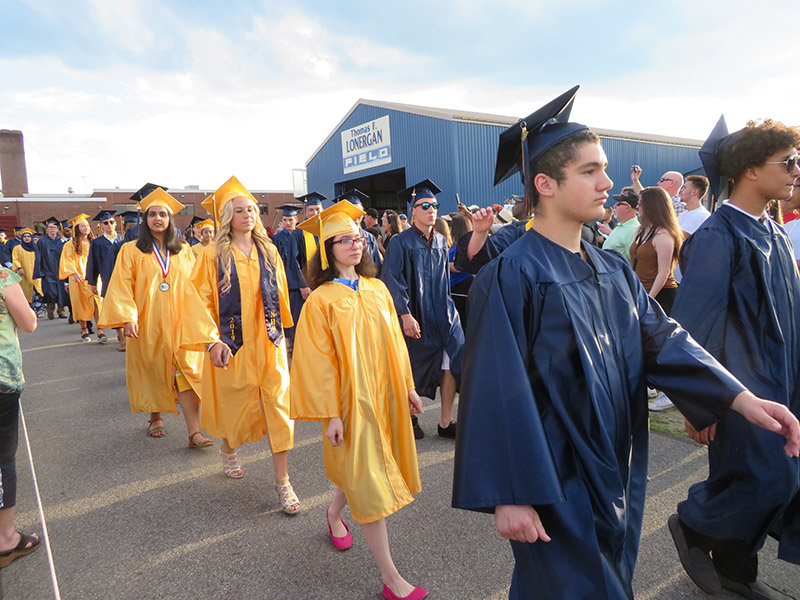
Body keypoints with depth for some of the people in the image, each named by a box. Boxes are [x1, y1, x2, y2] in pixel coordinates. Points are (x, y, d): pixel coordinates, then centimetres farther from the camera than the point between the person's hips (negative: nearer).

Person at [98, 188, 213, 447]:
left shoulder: (183, 251, 9)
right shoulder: (131, 250, 2)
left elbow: (192, 286, 11)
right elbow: (121, 286, -3)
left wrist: (197, 318, 6)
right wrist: (127, 317, -14)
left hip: (178, 321, 1)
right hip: (147, 324, -1)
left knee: (185, 373, -7)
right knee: (152, 371, 9)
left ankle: (194, 432, -10)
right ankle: (155, 418, 31)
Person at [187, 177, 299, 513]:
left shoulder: (268, 251, 4)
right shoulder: (213, 255, -5)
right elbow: (201, 299, -7)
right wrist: (211, 341, -15)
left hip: (268, 343, 2)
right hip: (231, 345, -2)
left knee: (277, 406, -2)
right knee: (234, 405, 14)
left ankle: (282, 481, 6)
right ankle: (228, 450, 47)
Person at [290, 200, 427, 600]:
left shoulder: (378, 289, 4)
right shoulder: (321, 301, -13)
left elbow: (393, 342, 10)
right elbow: (319, 362, -12)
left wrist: (407, 386, 11)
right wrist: (330, 414, -14)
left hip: (385, 395, 6)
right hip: (352, 401, -6)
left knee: (361, 470, 20)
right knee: (369, 484, 0)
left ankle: (334, 513, 51)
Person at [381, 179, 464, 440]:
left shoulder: (440, 241, 11)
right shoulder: (401, 242, -7)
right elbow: (391, 280, -13)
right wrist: (405, 315, -20)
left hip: (443, 313, 5)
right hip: (415, 315, -5)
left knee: (451, 363, -5)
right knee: (412, 370, 5)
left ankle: (446, 422, 7)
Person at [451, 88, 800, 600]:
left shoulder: (614, 270, 4)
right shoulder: (511, 277, -21)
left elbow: (662, 340, 2)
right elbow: (496, 391, -22)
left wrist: (739, 397, -11)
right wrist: (508, 495, -21)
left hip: (616, 475, 8)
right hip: (555, 487, -7)